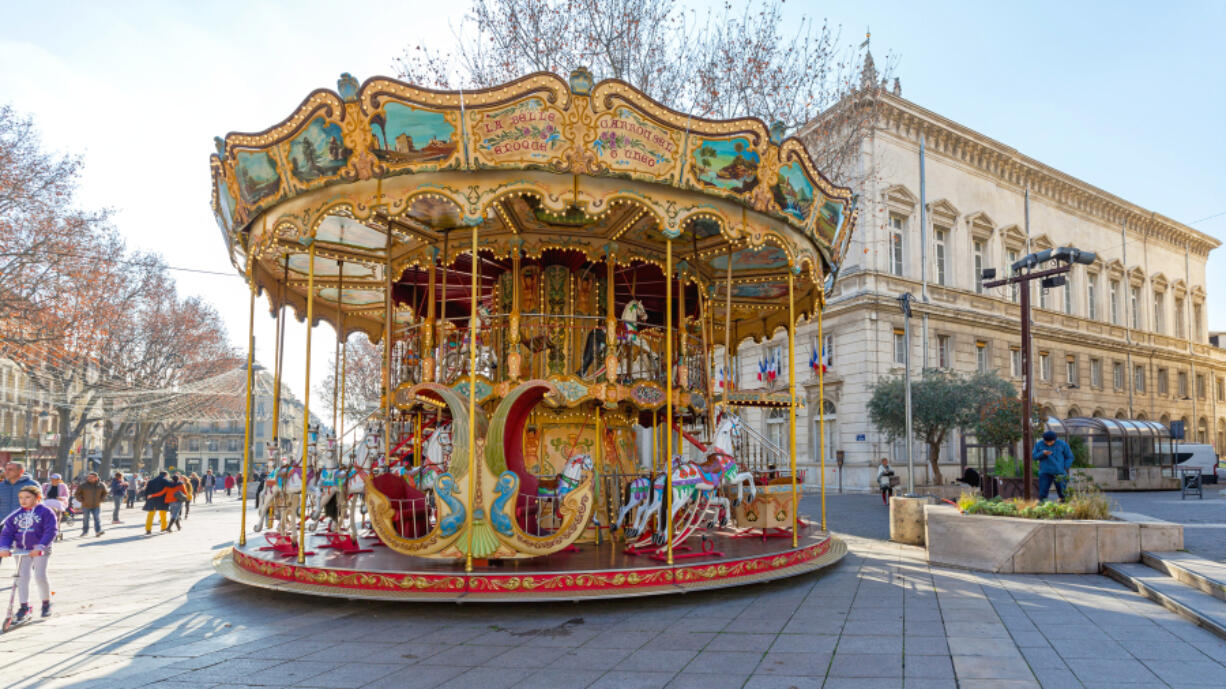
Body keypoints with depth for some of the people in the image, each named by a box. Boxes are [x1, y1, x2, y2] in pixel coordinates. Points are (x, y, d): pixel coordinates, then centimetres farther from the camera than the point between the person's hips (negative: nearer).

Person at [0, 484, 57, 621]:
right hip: (21, 549, 4)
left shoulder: (45, 512, -8)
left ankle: (46, 603, 13)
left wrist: (40, 547, -25)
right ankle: (24, 606, 9)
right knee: (22, 576, -1)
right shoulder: (15, 514, 5)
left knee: (40, 576, -7)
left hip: (40, 549, -4)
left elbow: (50, 531, -14)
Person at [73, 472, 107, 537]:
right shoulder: (83, 485, -6)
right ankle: (85, 531, 20)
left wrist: (101, 499, 6)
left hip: (97, 506, 1)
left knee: (97, 518, -8)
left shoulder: (101, 485, 0)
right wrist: (82, 500, -4)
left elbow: (104, 493, 17)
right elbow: (77, 494, 6)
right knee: (86, 519, 6)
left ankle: (98, 531, -13)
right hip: (86, 506, 0)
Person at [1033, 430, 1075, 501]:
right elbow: (1034, 456, 2)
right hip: (1045, 473, 1)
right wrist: (1043, 453, -16)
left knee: (1063, 494, -1)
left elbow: (1069, 457, 6)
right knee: (1042, 494, -5)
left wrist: (1064, 469, -2)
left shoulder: (1062, 444, -2)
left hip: (1059, 473, -1)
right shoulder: (1039, 444, 1)